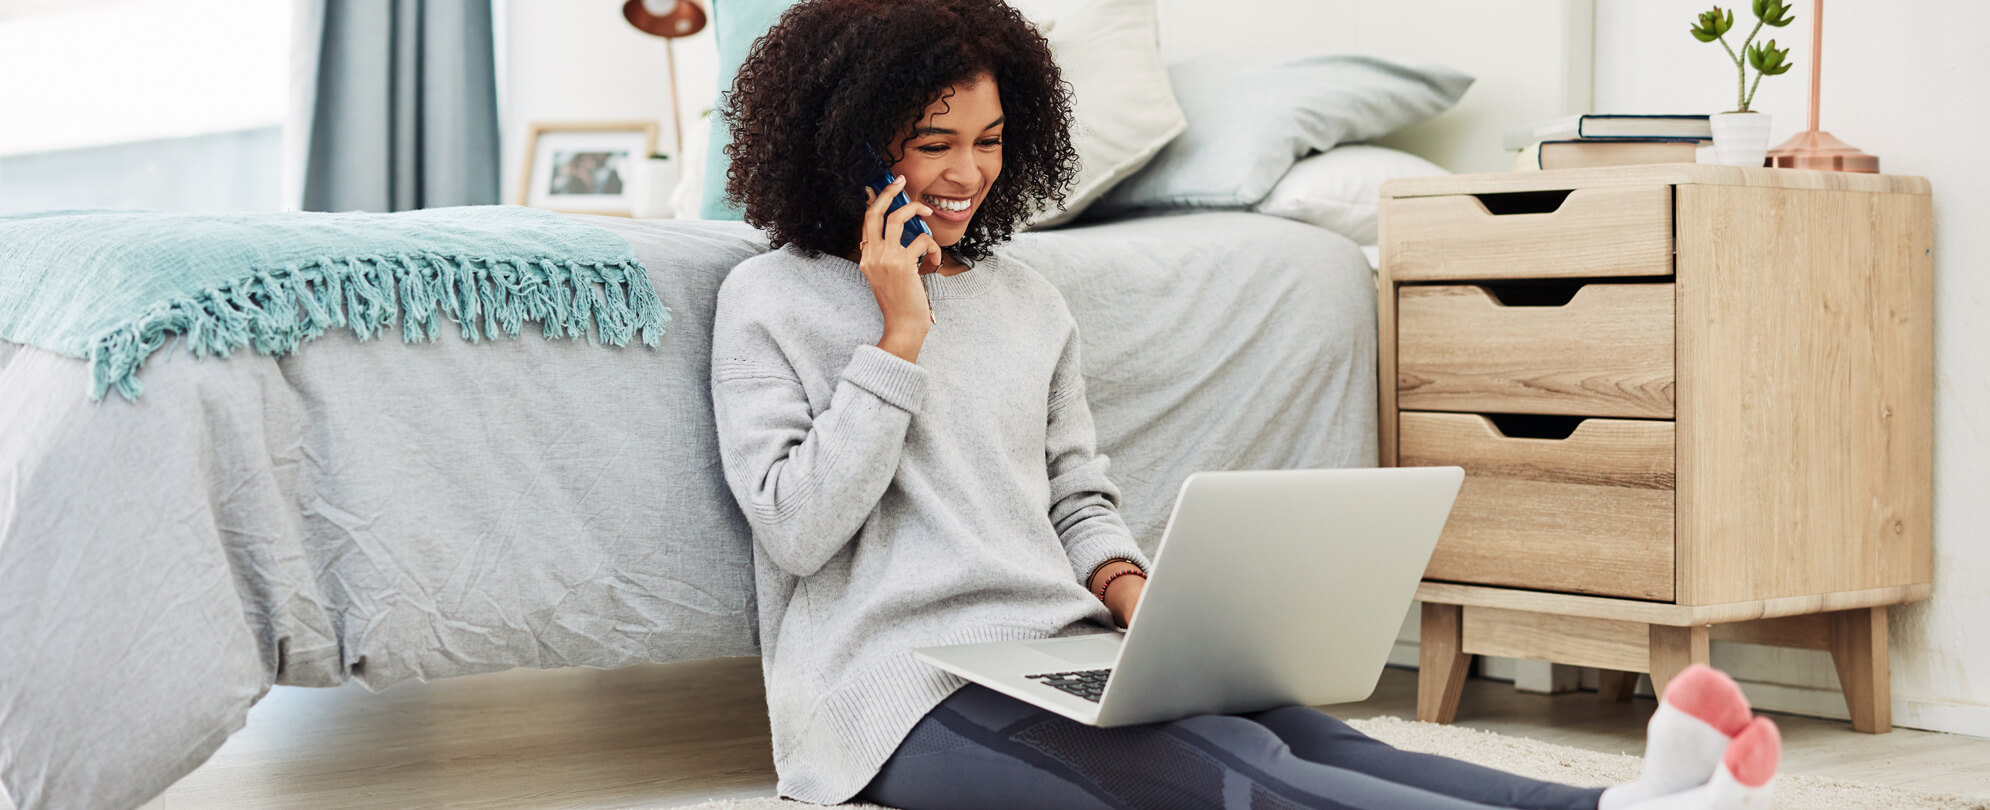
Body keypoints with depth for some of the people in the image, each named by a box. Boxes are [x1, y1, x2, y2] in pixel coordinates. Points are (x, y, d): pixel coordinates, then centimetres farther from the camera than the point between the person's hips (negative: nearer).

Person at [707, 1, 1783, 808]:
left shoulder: (1028, 303, 20)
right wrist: (899, 334, -9)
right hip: (903, 686, -6)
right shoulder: (769, 301, 3)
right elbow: (797, 529, -7)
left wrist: (1128, 588, -1)